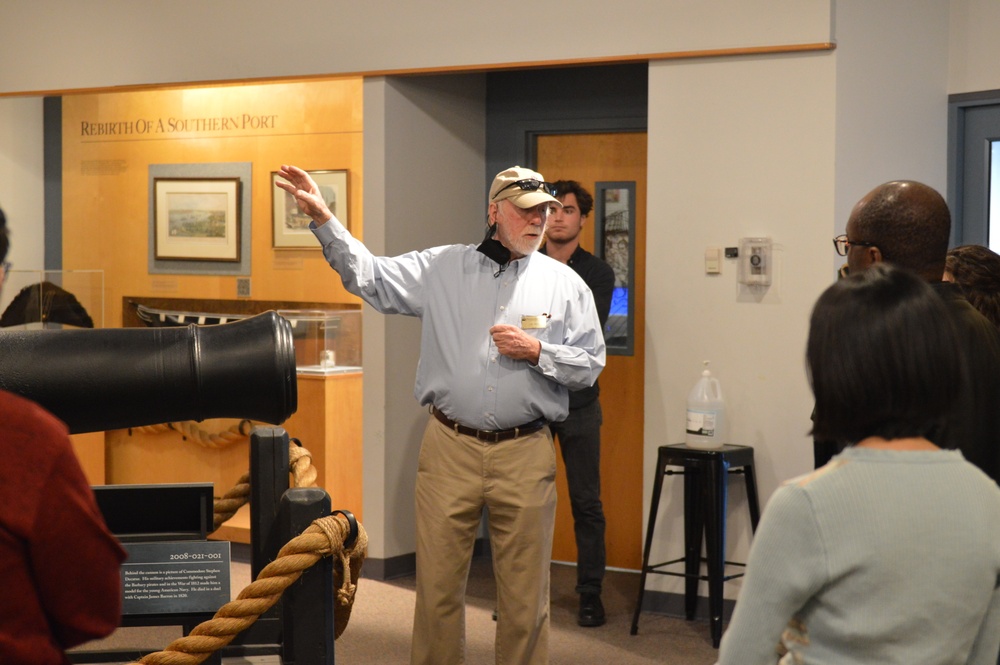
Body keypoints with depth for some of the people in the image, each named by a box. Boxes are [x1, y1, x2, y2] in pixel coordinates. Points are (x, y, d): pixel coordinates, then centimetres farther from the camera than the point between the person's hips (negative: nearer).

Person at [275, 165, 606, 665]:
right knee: (437, 584, 6)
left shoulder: (565, 284, 5)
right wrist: (323, 219, -11)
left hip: (525, 453, 0)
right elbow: (368, 277, 0)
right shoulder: (443, 268, 5)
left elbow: (590, 363, 6)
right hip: (449, 448, 0)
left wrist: (537, 352, -10)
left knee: (525, 594, 6)